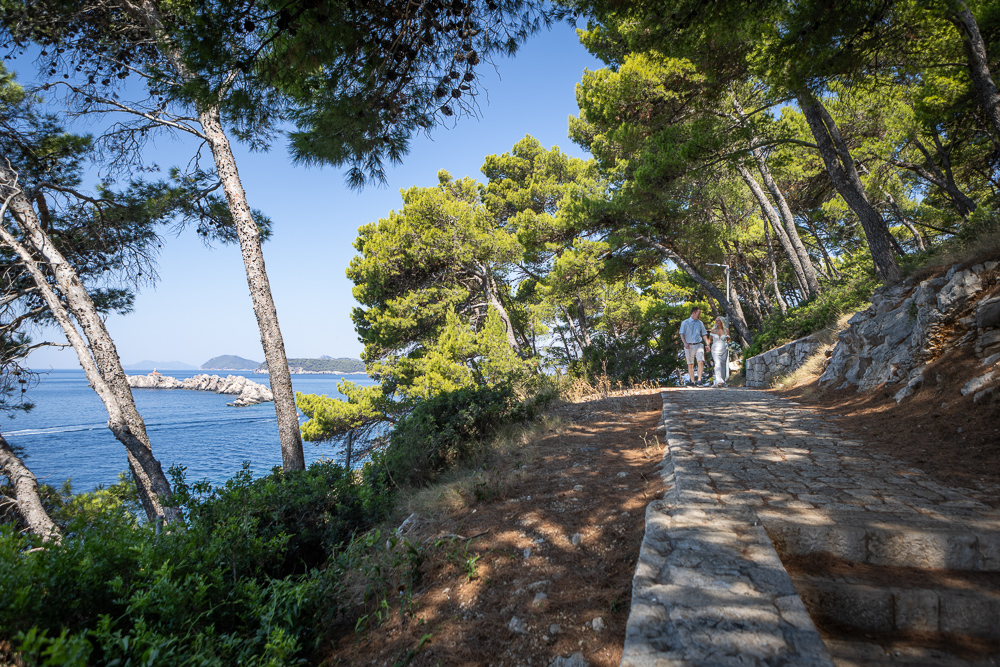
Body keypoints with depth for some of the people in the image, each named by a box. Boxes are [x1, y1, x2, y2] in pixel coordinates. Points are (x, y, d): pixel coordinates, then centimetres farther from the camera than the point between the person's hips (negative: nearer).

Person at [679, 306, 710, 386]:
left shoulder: (700, 323, 14)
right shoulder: (685, 323, 4)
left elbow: (704, 334, 16)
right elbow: (682, 334, -3)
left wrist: (707, 344, 3)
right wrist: (685, 343, -19)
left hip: (698, 345, 2)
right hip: (689, 346, -2)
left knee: (701, 362, -16)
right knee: (690, 365, 2)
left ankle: (699, 380, -11)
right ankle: (692, 381, 11)